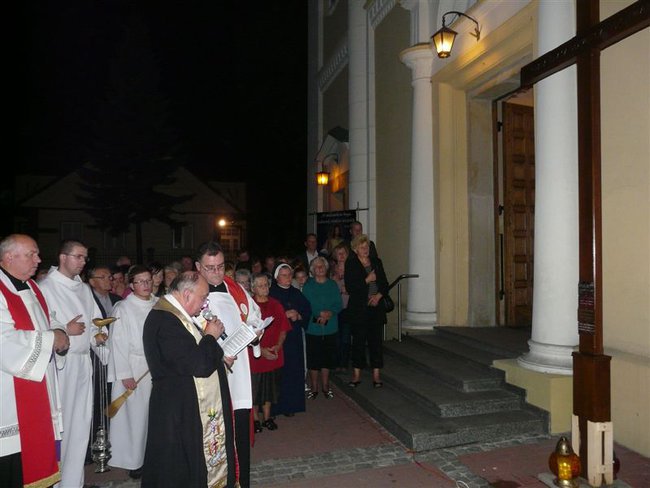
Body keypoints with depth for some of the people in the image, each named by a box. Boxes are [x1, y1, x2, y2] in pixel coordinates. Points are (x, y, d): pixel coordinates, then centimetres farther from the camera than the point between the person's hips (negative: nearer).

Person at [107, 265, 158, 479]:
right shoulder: (123, 308, -6)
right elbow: (119, 343, -8)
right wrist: (125, 374, -11)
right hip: (134, 370, -3)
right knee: (136, 415, 2)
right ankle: (134, 460, 18)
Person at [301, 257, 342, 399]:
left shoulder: (333, 285, 7)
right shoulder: (308, 286, -1)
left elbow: (339, 305, 2)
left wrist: (329, 313, -16)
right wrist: (317, 317, -18)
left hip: (330, 328, 2)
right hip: (312, 328, -2)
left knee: (327, 359, 10)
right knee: (313, 360, 4)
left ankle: (325, 387, 25)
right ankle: (314, 388, 18)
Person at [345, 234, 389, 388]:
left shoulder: (376, 262, 10)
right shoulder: (350, 264, -2)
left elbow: (385, 284, 12)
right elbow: (349, 287, -11)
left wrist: (378, 295, -6)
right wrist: (367, 280, -11)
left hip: (376, 307, 3)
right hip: (358, 309, -3)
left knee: (376, 340, 4)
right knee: (358, 341, 3)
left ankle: (376, 375, 13)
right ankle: (356, 375, 14)